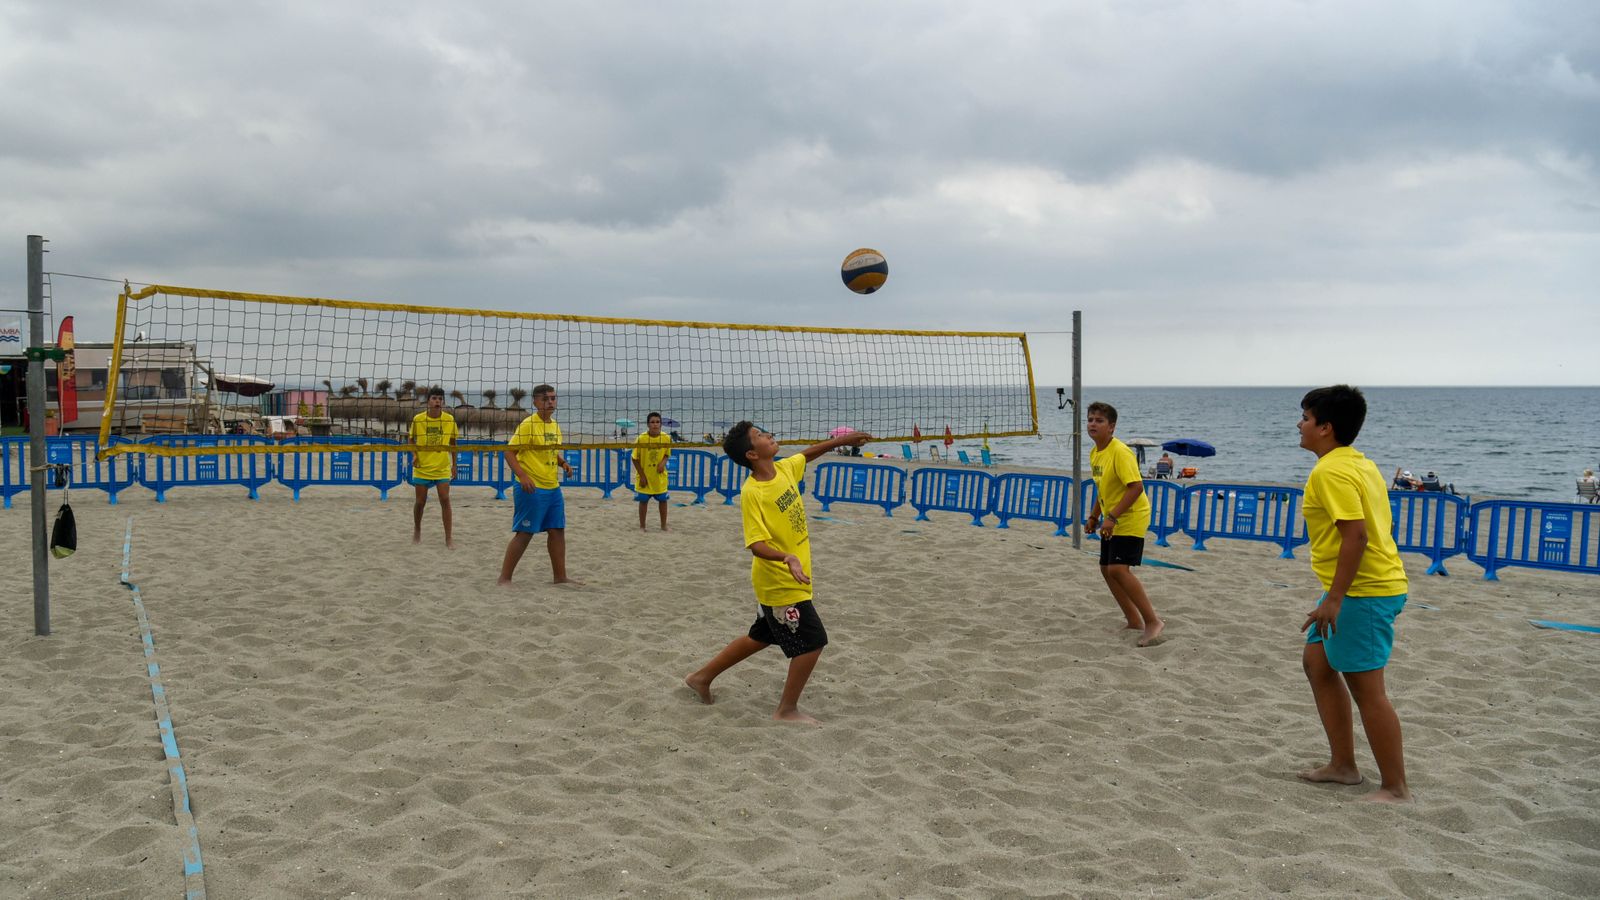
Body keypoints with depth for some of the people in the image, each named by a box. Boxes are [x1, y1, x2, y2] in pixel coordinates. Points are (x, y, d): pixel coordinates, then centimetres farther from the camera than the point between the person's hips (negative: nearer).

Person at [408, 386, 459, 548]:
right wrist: (414, 455, -13)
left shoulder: (449, 419, -5)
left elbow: (452, 443, 7)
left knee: (445, 499, -8)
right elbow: (412, 440, 5)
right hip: (422, 467, 0)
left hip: (442, 468, 0)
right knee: (421, 501, 7)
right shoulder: (418, 419, -8)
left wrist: (454, 465, 7)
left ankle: (448, 538, -3)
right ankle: (417, 530, 33)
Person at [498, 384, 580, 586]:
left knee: (557, 531, 10)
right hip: (532, 489, -8)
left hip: (553, 488, 8)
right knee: (524, 533, -5)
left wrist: (563, 463, 6)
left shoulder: (555, 426, 13)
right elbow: (509, 452, -14)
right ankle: (504, 577, 4)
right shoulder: (528, 424, -12)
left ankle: (560, 576, 20)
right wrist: (523, 476, -26)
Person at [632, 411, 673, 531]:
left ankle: (664, 525, 24)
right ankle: (642, 526, 20)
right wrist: (642, 476, -11)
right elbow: (635, 459, -8)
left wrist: (663, 462, -15)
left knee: (663, 500, 9)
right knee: (643, 501, 6)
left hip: (660, 476, 2)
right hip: (644, 476, -2)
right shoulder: (641, 439, -16)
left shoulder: (666, 438, -8)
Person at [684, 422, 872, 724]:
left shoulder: (784, 468, -2)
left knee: (760, 638, 22)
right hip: (782, 584, -8)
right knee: (813, 643, -2)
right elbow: (756, 544, -28)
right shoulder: (752, 493, -24)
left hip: (784, 581, 8)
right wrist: (786, 558, -44)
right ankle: (787, 710, 14)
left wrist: (843, 440, 20)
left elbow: (808, 453, 20)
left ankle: (702, 677, 35)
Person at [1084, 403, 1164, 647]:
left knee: (1118, 569, -19)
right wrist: (1094, 515, 17)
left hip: (1131, 519, -10)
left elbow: (1136, 487, -28)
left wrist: (1112, 517, -30)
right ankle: (1134, 621, 21)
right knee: (1107, 569, 10)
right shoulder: (1095, 453, 8)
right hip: (1112, 521, 10)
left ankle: (1153, 621, -9)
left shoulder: (1120, 452, -21)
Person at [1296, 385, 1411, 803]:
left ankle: (1396, 788, 8)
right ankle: (1343, 765, 25)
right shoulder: (1360, 463, 13)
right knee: (1317, 663, 18)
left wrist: (1334, 599, -24)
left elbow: (1356, 534, -26)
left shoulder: (1331, 471, -18)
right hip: (1377, 584, 11)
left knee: (1366, 689, -3)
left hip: (1363, 593, -11)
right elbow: (1379, 524, 18)